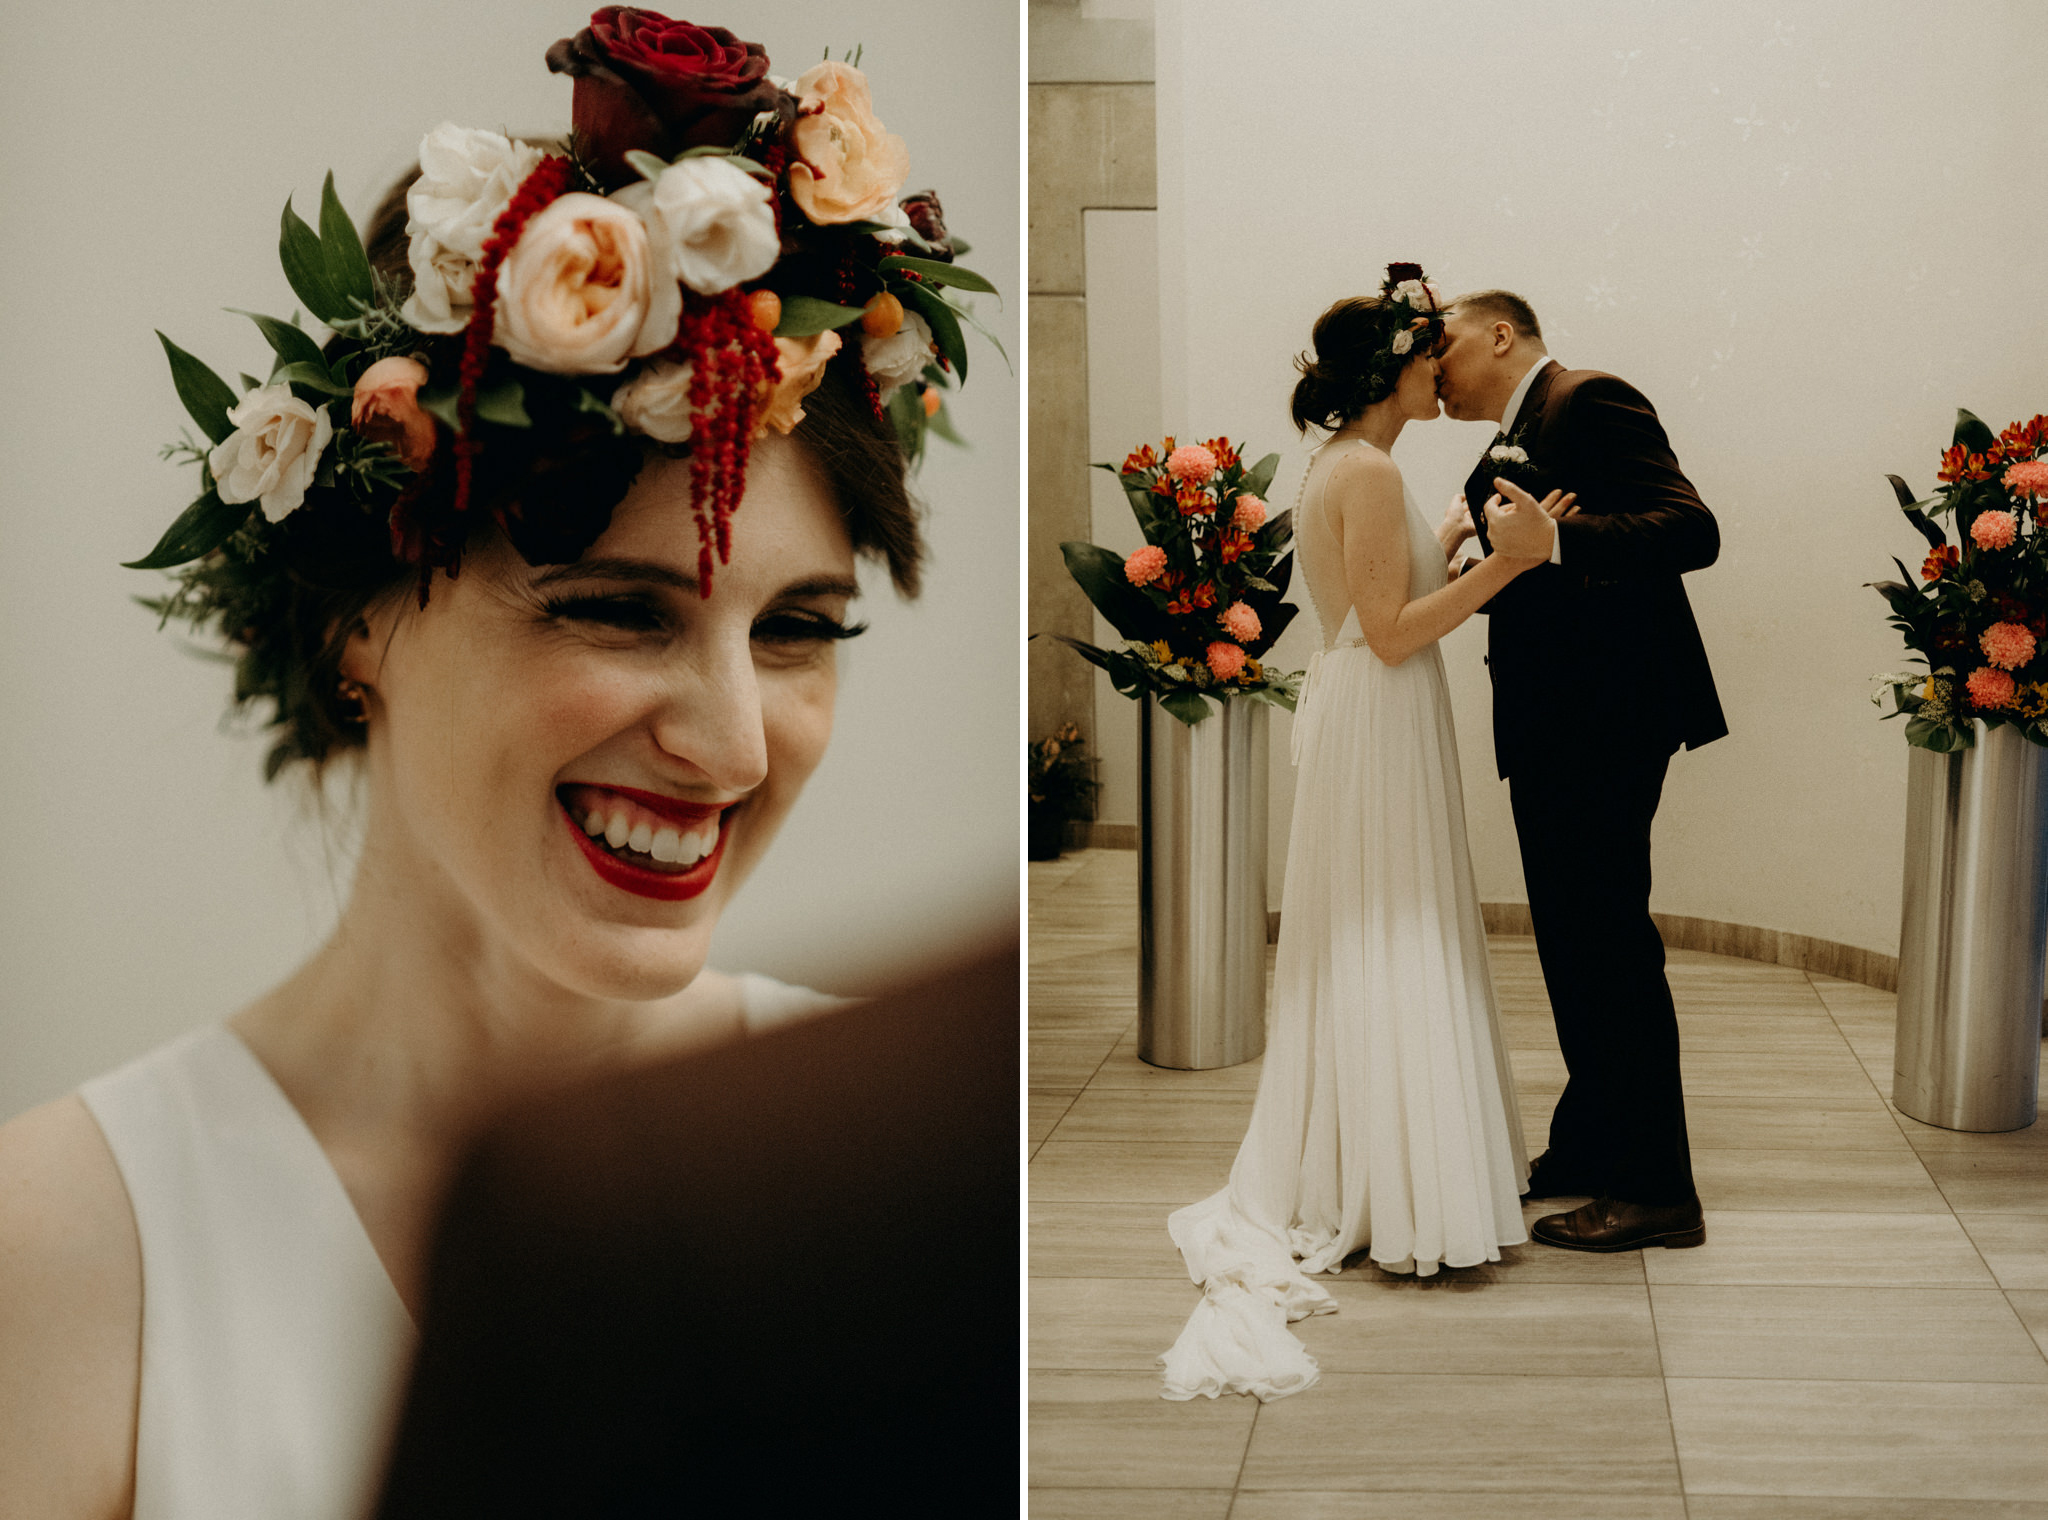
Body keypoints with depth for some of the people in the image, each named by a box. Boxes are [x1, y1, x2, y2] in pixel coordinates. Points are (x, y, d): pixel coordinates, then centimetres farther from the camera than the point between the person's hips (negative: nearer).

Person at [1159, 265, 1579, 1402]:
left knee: (1360, 950, 15)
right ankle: (1401, 1202, 4)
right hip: (1382, 724, -10)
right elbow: (1393, 633, -21)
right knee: (1393, 952, -4)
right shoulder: (1371, 473, -18)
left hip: (1354, 713, 10)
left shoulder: (1337, 466, 13)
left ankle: (1338, 1178, 25)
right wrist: (1504, 562, -21)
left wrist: (1461, 533, 22)